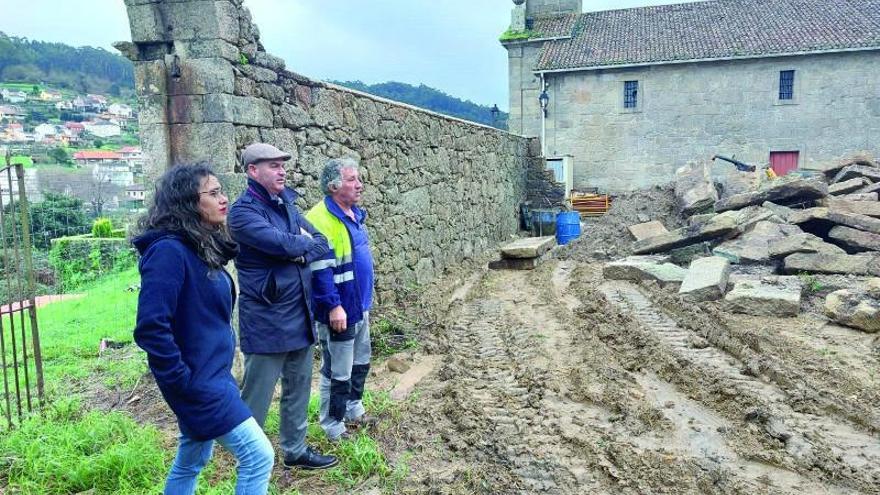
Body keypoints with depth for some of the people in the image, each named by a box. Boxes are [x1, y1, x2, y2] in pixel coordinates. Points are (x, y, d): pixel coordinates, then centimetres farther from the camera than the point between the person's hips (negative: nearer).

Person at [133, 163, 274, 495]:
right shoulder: (169, 250, -20)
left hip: (212, 374, 9)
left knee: (191, 461, 22)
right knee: (259, 457, -5)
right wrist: (183, 380, -19)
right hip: (197, 380, -9)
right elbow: (150, 327, -26)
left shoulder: (203, 246, 8)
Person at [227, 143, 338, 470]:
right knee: (256, 397, 5)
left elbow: (322, 244, 6)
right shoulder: (243, 211, -14)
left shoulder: (286, 205, 10)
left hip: (300, 315, 8)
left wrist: (300, 252, -14)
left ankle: (295, 450, 34)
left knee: (299, 388, 18)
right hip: (266, 320, -8)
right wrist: (305, 242, -7)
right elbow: (284, 244, -27)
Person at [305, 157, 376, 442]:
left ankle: (353, 409, 39)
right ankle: (333, 425, 20)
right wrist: (334, 306, -24)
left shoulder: (354, 213, 9)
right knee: (337, 372, 4)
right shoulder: (321, 219, -21)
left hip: (361, 307, 9)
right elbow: (320, 269, -24)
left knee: (360, 363, 21)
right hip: (340, 311, -9)